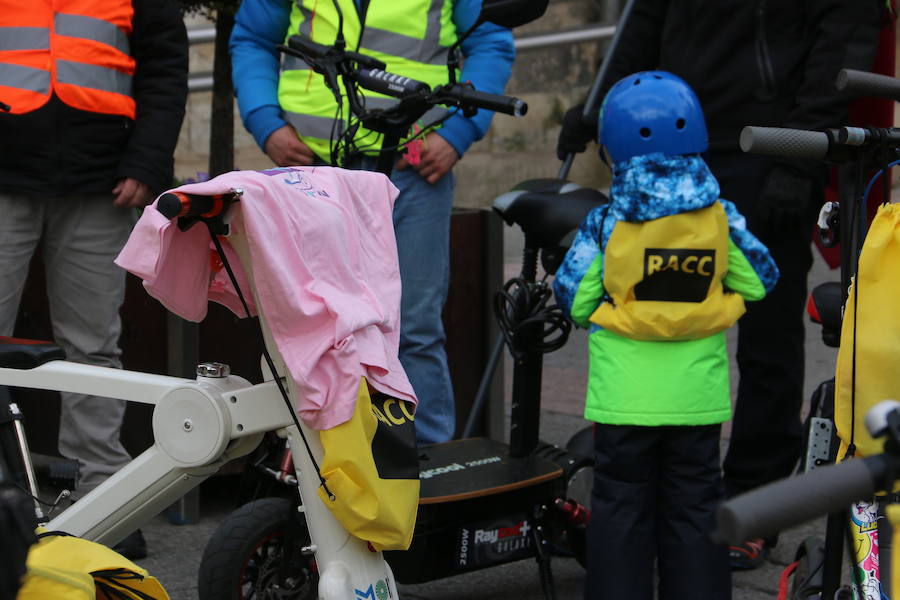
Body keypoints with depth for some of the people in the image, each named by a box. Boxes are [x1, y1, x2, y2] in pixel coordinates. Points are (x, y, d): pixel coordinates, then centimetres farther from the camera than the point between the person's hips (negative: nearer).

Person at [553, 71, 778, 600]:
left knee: (622, 506, 8)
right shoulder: (721, 218, -5)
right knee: (695, 506, 12)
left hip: (625, 397, -2)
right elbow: (759, 282, 4)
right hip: (698, 393, 2)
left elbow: (573, 299, -6)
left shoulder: (605, 224, -10)